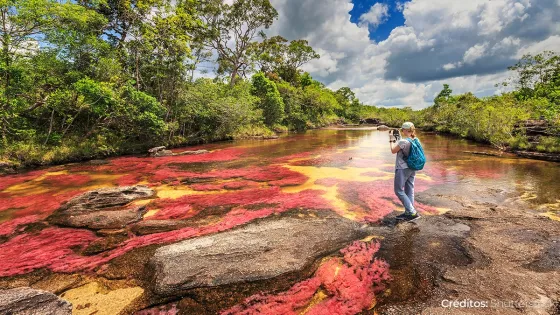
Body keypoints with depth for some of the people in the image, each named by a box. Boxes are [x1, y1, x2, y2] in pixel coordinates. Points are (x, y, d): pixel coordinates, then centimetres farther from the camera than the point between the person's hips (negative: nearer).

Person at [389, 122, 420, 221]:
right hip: (412, 168, 8)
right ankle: (408, 213, 20)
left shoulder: (403, 141, -20)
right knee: (409, 191, 13)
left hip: (402, 169, -8)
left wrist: (392, 139, 3)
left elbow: (393, 151, -8)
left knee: (399, 191, 1)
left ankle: (413, 212, -2)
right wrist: (396, 140, 14)